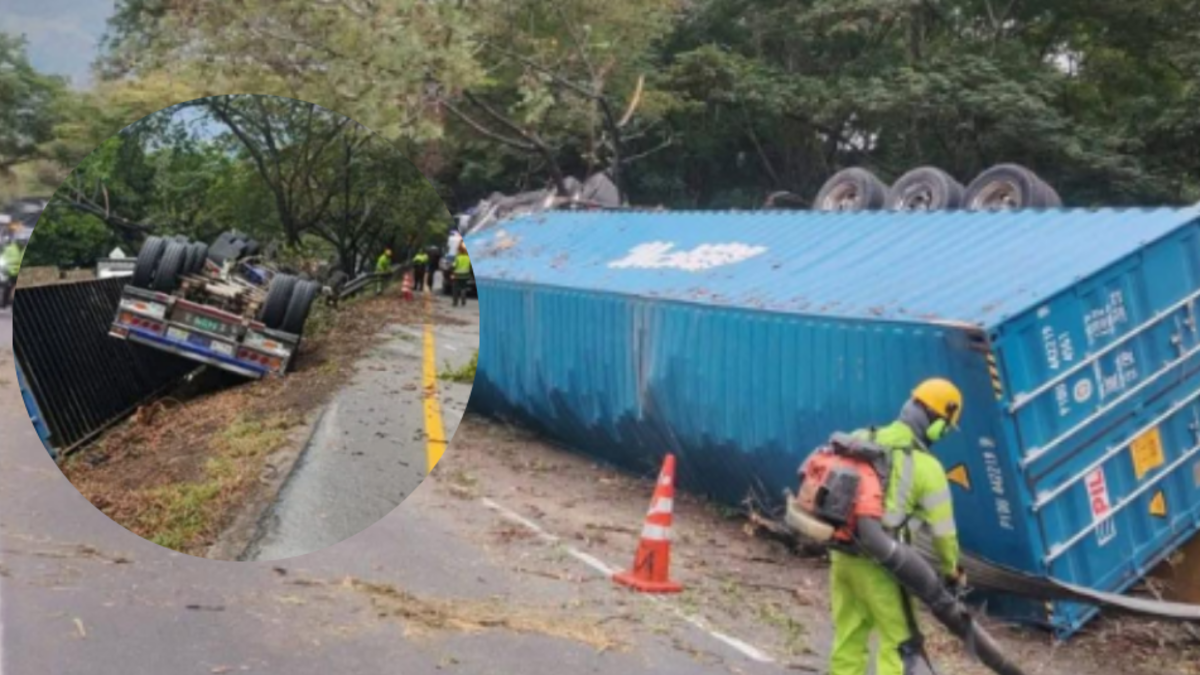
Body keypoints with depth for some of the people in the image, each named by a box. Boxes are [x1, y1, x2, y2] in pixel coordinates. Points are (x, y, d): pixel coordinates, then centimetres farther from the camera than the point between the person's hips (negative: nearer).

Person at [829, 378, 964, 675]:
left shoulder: (861, 439, 2)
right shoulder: (927, 467, -11)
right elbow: (942, 530, -4)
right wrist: (952, 571, 13)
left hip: (842, 553, 6)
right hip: (877, 563, -6)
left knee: (847, 638, 17)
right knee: (900, 643, 9)